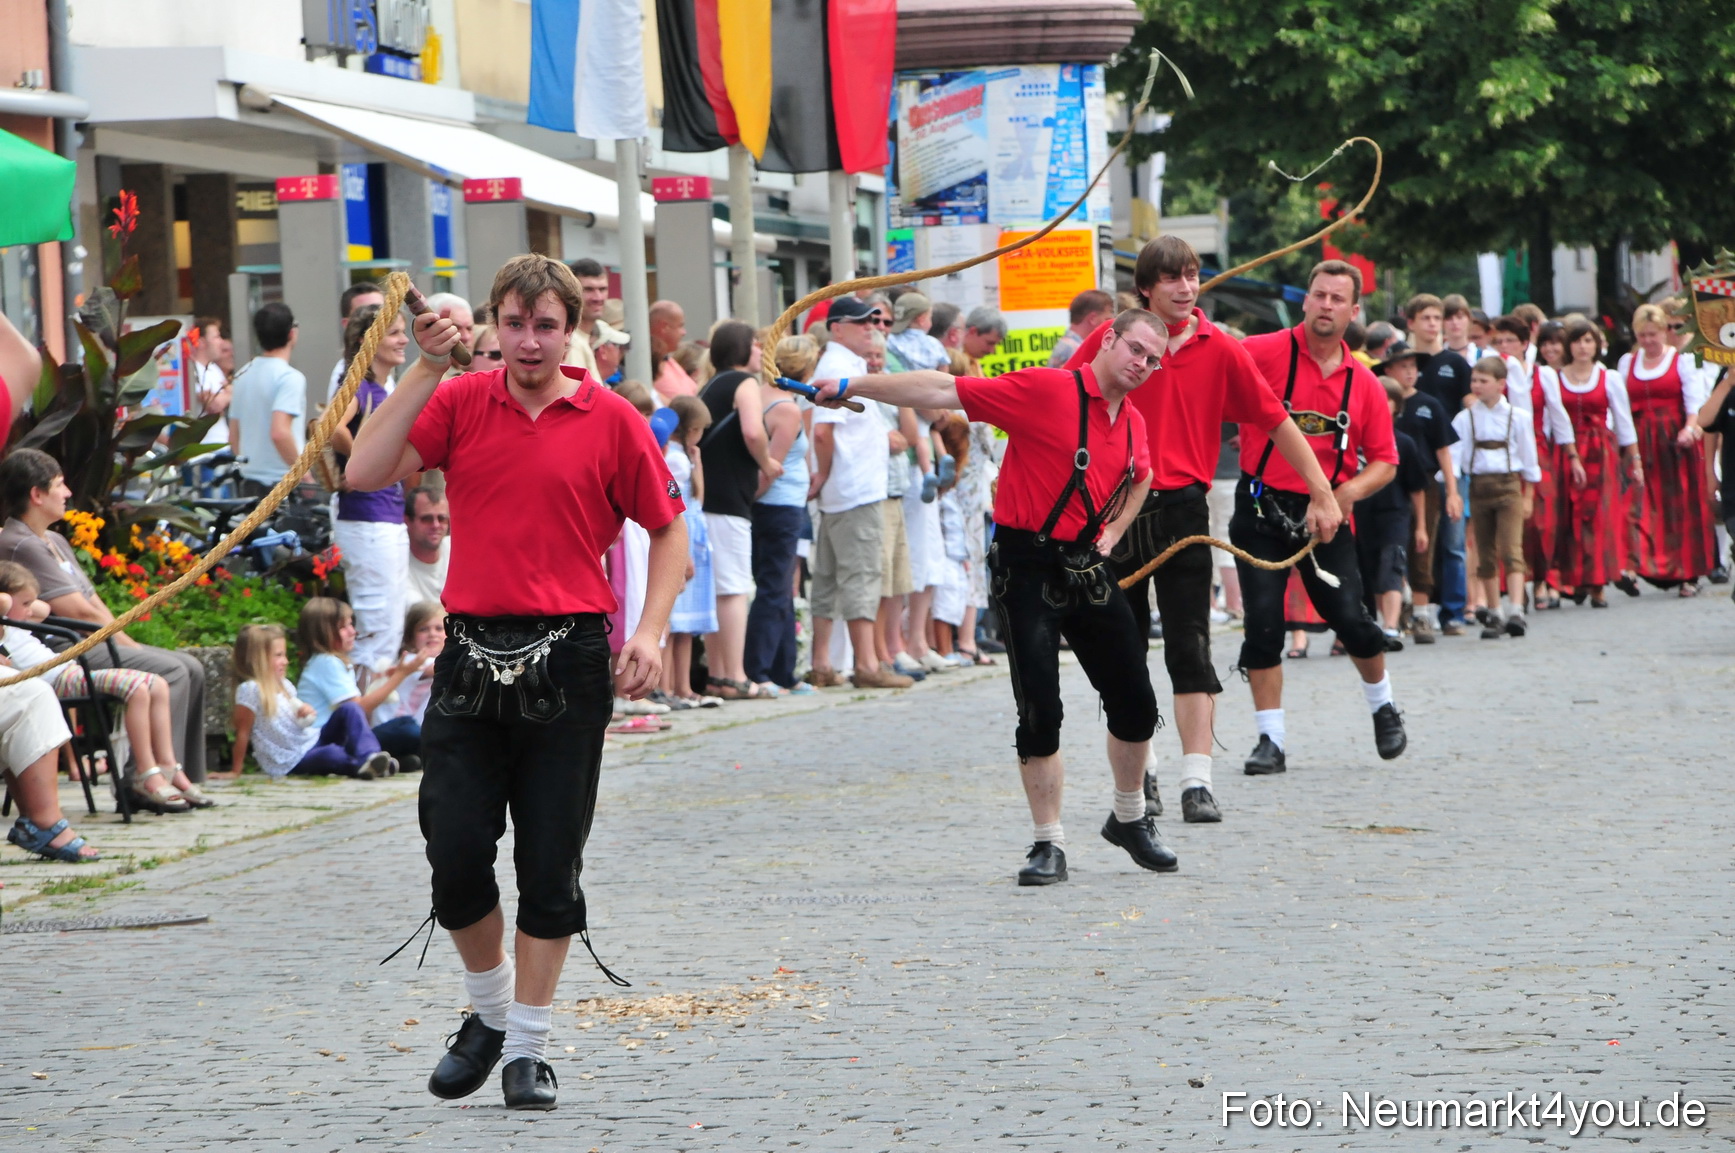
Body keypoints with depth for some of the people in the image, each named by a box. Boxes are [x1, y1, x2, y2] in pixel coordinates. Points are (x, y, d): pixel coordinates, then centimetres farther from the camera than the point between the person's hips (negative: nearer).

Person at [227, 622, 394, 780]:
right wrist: (235, 771, -11)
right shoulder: (250, 690, -15)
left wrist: (306, 711, -2)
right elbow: (243, 733, -14)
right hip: (293, 762, -9)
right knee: (331, 754, -39)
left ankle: (368, 756, -31)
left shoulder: (284, 685, 9)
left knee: (349, 709, -9)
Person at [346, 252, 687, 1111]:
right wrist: (425, 370, -10)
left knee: (550, 864, 2)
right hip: (472, 653, 2)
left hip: (567, 661, -2)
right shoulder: (460, 403, 5)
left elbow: (668, 529, 7)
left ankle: (528, 1048, 14)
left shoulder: (611, 421, 0)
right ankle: (489, 1009, 24)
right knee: (455, 849, -2)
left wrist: (649, 633, -5)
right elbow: (367, 472, -6)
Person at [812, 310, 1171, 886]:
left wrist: (1112, 531, 14)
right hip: (1027, 567, -6)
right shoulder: (1045, 389, -12)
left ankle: (1130, 821, 31)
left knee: (1136, 705, 8)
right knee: (1040, 709, -10)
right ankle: (1049, 844, 1)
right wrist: (853, 386, -19)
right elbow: (944, 391, -14)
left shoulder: (1134, 424, 9)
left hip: (1087, 570, 6)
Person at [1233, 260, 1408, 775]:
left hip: (1326, 515, 2)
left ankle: (1382, 705, 26)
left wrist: (1348, 492, -8)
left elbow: (1384, 461, 10)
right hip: (1262, 508, -2)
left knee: (1352, 620, -3)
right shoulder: (1263, 353, -5)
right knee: (1263, 624, -6)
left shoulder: (1363, 383, 5)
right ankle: (1271, 739, 3)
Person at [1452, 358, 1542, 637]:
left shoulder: (1517, 417, 2)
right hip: (1478, 486, 2)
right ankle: (1493, 613, 16)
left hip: (1508, 485, -2)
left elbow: (1528, 457, 8)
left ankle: (1516, 611, -21)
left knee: (1511, 549, -13)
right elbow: (1453, 456, -2)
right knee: (1486, 554, 7)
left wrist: (1527, 496, 9)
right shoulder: (1464, 419, 3)